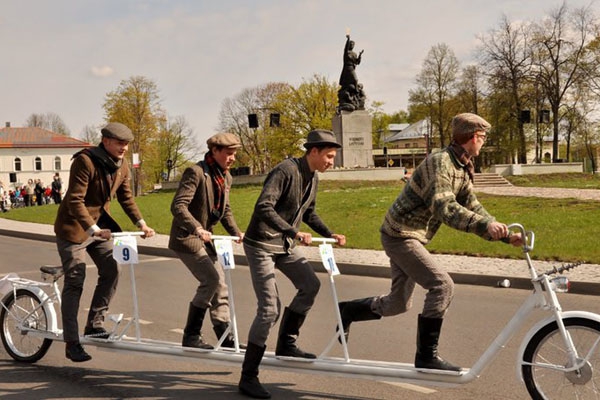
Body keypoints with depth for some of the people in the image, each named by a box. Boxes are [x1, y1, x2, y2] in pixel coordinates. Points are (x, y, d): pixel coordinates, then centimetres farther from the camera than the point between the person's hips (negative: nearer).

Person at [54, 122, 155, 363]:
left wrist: (141, 223, -6)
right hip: (73, 227, -7)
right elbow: (75, 201, -27)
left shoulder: (122, 166, -1)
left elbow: (126, 198, 7)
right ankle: (71, 343, 2)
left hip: (99, 224, 7)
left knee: (111, 271, -3)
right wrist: (93, 229, -36)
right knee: (75, 282, -4)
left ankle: (94, 324, 12)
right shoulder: (85, 161, -23)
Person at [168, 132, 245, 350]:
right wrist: (197, 228, -37)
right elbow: (178, 206, -25)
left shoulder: (226, 178, 10)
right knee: (212, 280, -16)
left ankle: (225, 337, 15)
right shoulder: (196, 173, -17)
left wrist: (236, 232, 2)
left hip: (204, 239, 9)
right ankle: (191, 335, -5)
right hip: (186, 239, -9)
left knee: (218, 285, 8)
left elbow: (225, 210, 18)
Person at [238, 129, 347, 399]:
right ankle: (248, 377, -2)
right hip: (261, 245, -9)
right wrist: (294, 232, -36)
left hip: (285, 245, 9)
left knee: (311, 285, 6)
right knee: (270, 308, -12)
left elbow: (309, 213, 20)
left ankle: (286, 344, 22)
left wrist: (329, 234, 9)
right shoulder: (285, 171, -22)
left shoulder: (313, 178, 6)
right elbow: (263, 208, -31)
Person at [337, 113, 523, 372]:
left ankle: (348, 311, 34)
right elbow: (445, 208, -34)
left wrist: (506, 236, -3)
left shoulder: (463, 170, 10)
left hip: (410, 237, 10)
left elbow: (472, 209, 8)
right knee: (442, 285, -18)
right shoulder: (440, 163, -21)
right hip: (400, 235, -10)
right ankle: (426, 356, -10)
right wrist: (486, 226, -43)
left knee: (399, 304, 15)